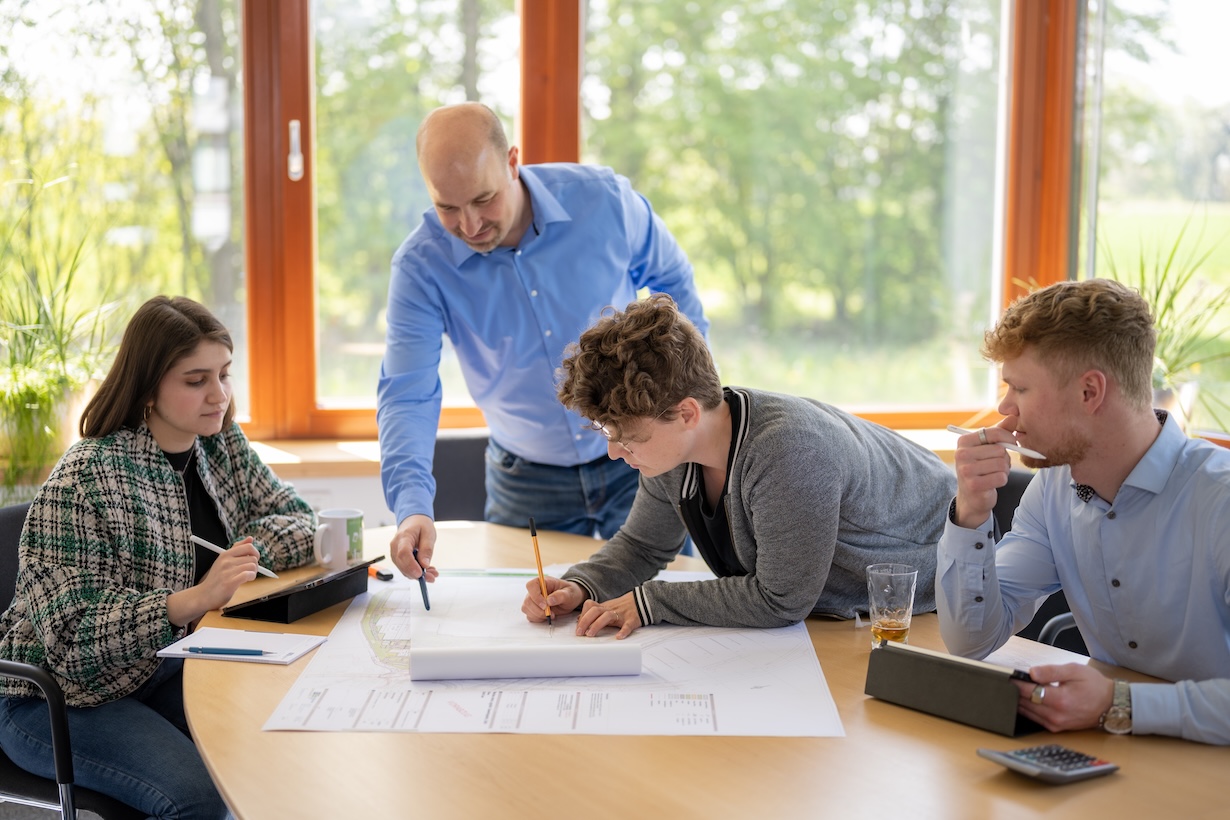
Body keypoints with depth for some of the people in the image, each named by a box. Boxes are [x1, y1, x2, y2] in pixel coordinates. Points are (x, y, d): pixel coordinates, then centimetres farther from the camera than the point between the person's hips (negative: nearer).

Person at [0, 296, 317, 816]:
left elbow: (295, 517, 6)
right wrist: (193, 600, -38)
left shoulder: (222, 447, 1)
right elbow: (69, 633, -26)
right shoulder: (84, 480, -22)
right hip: (58, 695, -7)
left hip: (165, 669, 7)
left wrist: (247, 550, -17)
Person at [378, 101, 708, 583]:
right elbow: (407, 394, -21)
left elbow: (672, 282, 3)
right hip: (525, 480, 0)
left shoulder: (604, 200, -15)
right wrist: (412, 507, -35)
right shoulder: (420, 266, -16)